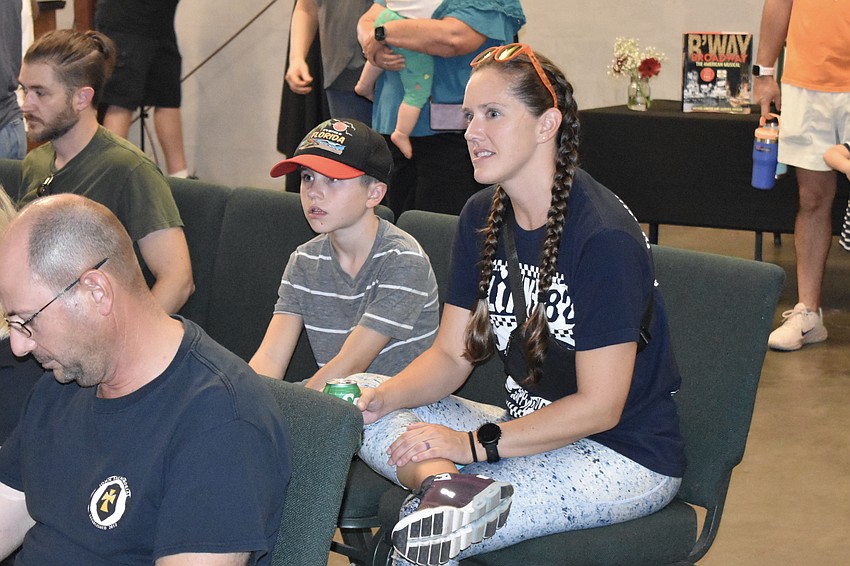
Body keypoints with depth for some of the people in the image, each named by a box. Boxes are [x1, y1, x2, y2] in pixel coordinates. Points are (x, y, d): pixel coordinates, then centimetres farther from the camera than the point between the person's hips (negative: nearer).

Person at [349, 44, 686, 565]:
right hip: (531, 432, 9)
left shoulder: (604, 237, -22)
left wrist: (475, 443, -23)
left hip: (627, 459, -9)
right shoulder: (482, 218, 4)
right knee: (357, 400, -13)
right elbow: (451, 355, 6)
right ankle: (444, 483, -35)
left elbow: (599, 406, -21)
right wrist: (384, 397, -14)